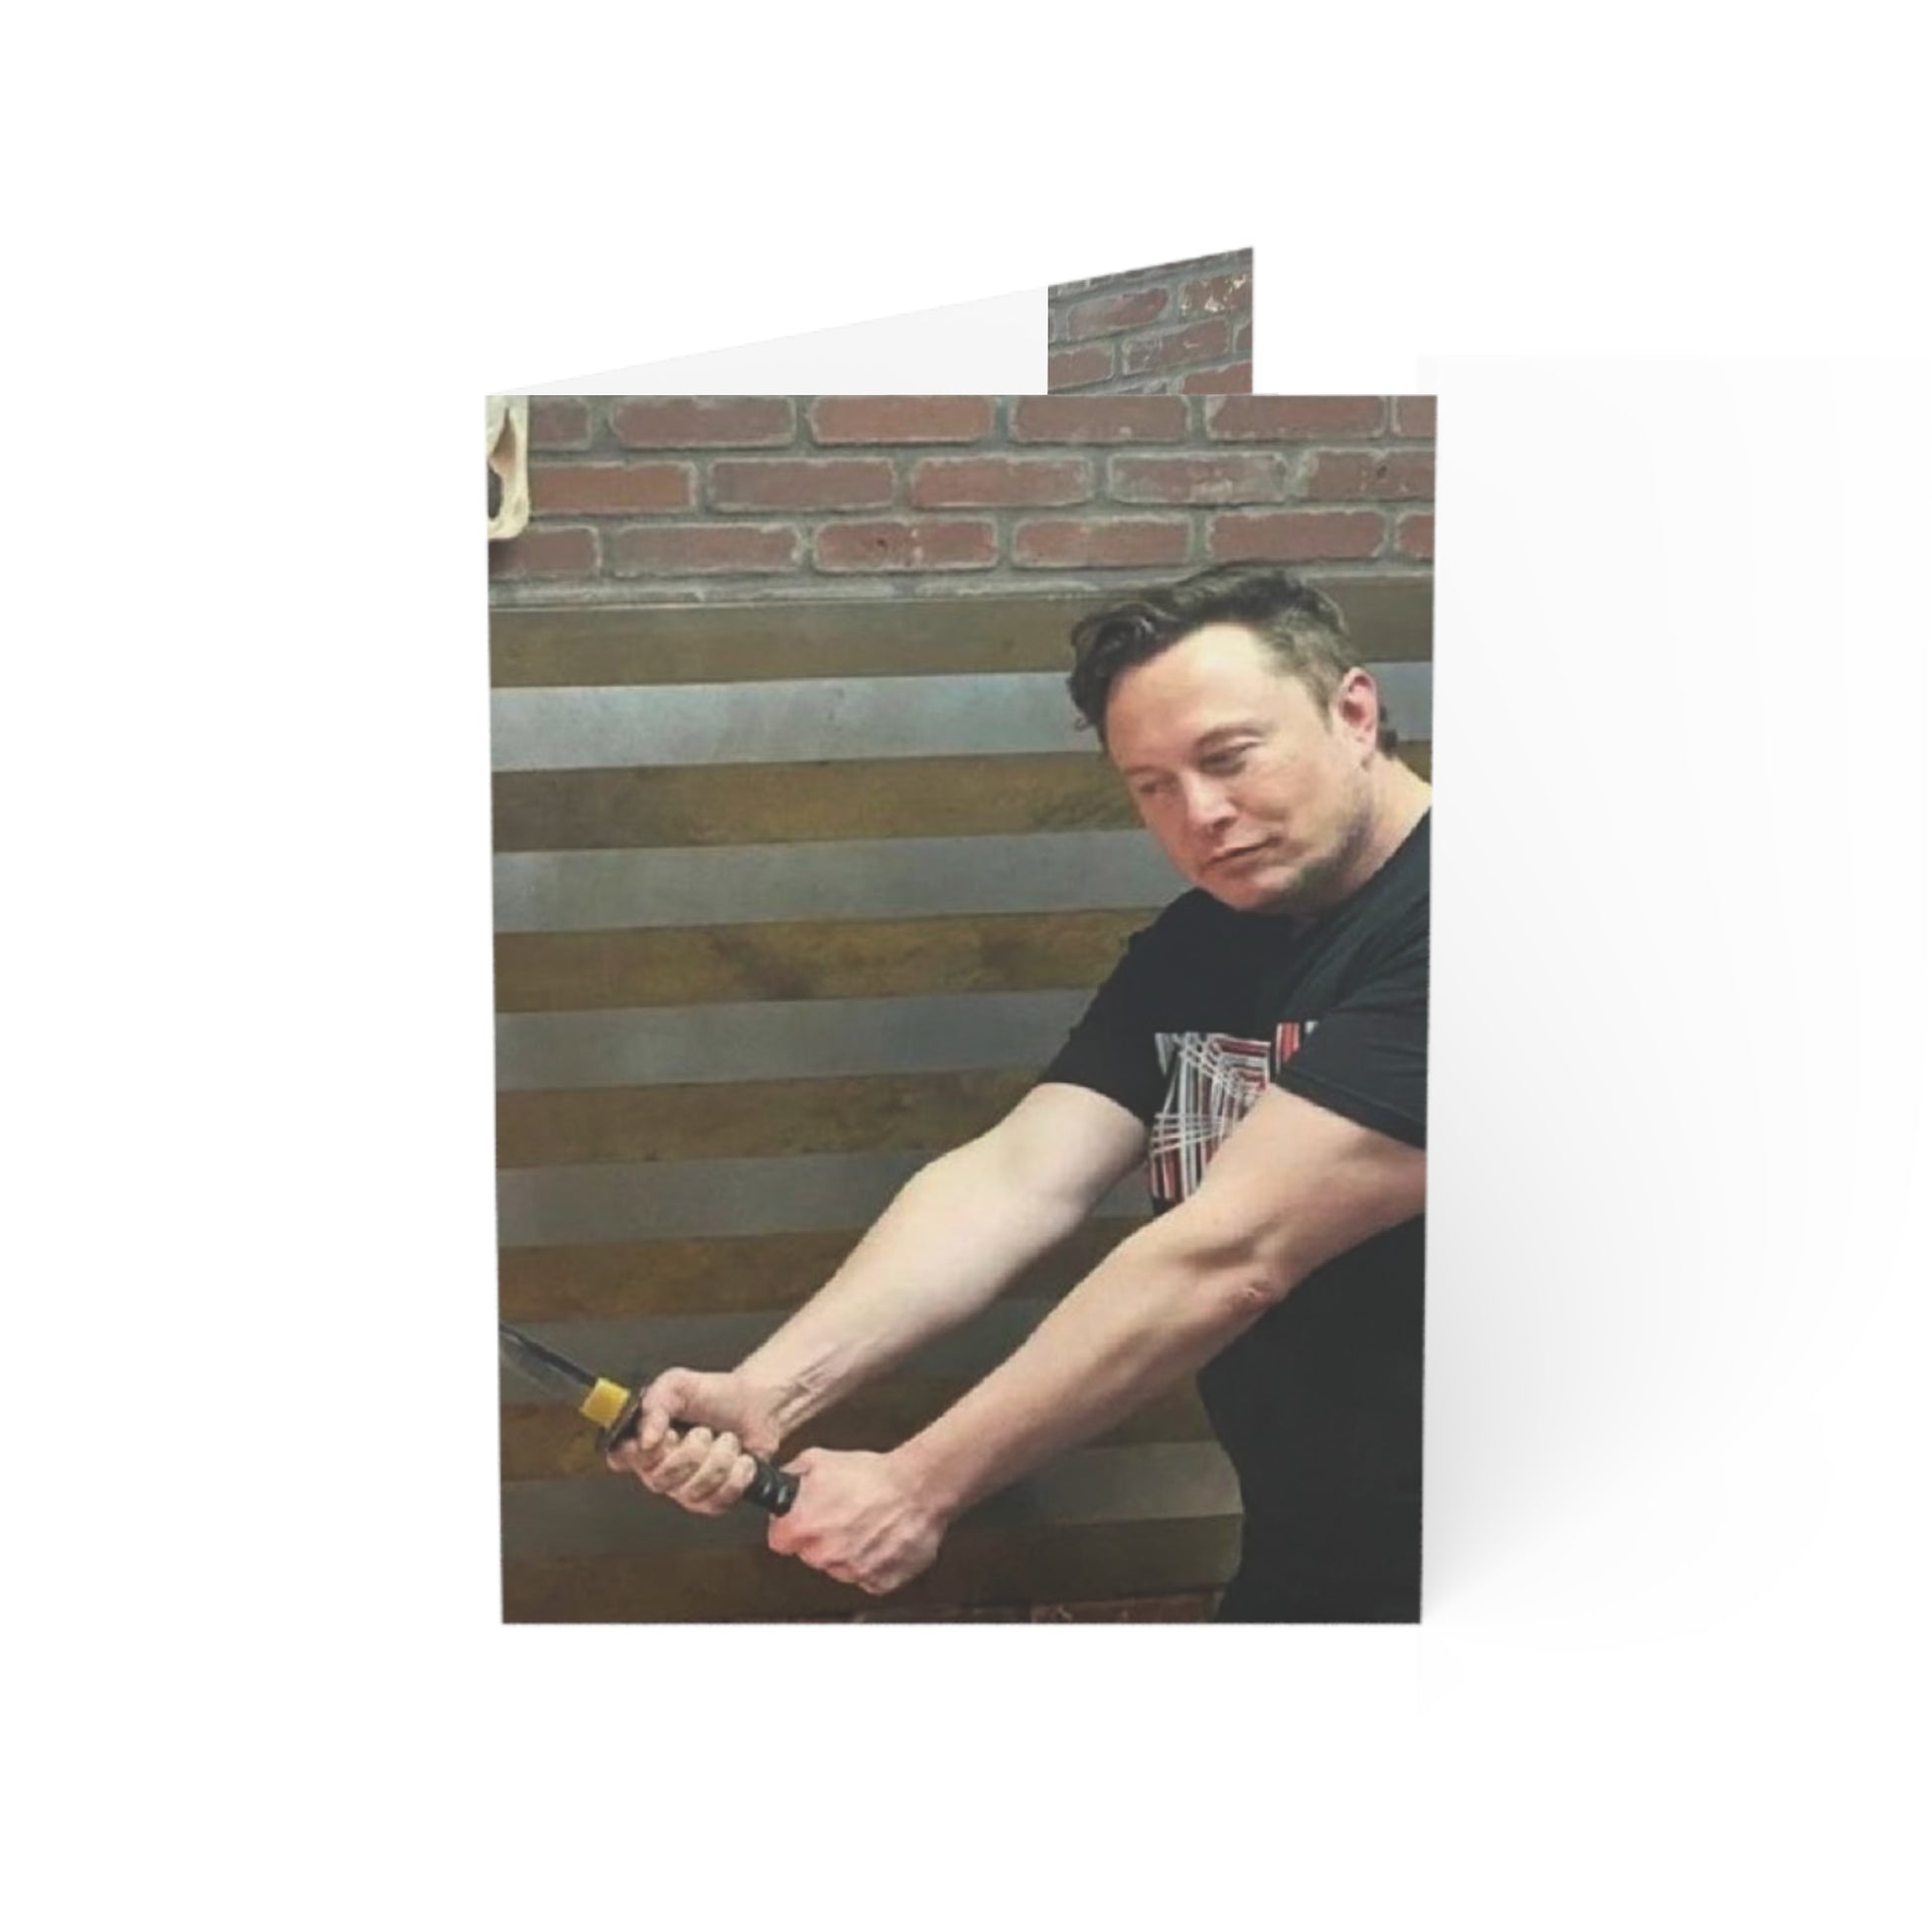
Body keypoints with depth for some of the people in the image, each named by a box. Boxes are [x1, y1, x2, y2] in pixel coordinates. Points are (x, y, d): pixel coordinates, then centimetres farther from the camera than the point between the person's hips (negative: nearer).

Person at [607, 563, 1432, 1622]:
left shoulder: (1413, 936, -22)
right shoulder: (1189, 953, 4)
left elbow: (1227, 1255, -26)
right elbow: (1016, 1179, -7)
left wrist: (923, 1484, -24)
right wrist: (765, 1391, -21)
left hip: (1410, 1574, -7)